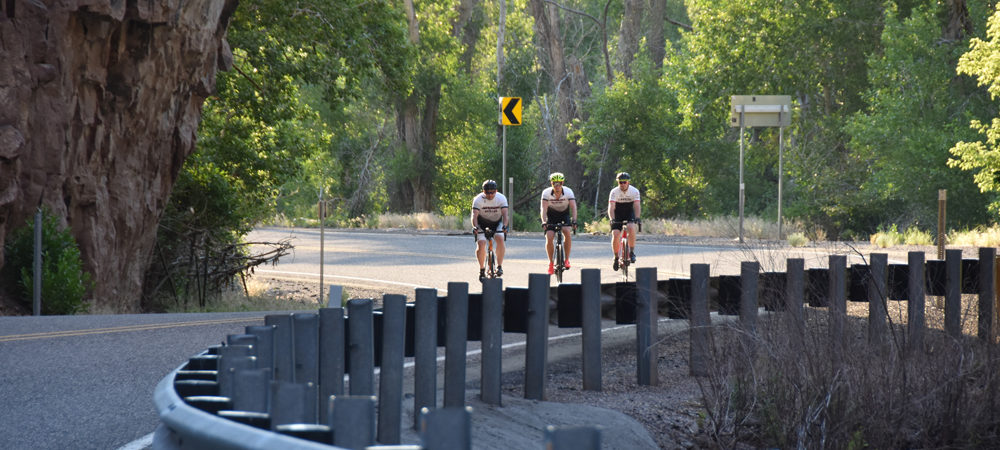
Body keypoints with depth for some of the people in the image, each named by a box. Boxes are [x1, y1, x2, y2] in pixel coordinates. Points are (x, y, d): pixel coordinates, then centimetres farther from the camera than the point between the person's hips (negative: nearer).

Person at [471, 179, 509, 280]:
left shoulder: (501, 198, -18)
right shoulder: (478, 199, -21)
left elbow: (505, 214, -25)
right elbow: (474, 215, -28)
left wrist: (504, 226, -44)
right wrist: (475, 227, -47)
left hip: (497, 223, 0)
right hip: (482, 224, 0)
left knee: (500, 238, -27)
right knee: (481, 244, -19)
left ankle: (499, 266, -19)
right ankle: (482, 269, -1)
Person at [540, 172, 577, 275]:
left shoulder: (568, 192, -22)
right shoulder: (546, 193, -21)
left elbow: (573, 207, -30)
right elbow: (544, 208, -29)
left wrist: (574, 221, -46)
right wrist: (544, 222, -46)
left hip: (564, 216, 0)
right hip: (551, 217, 0)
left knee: (567, 232, -29)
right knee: (549, 237, -19)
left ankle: (567, 259, -16)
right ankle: (550, 263, -2)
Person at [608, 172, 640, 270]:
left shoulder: (634, 191, -16)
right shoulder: (614, 192, -18)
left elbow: (637, 206, -23)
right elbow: (611, 207, -25)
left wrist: (637, 218, -40)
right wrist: (612, 219, -41)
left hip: (629, 214, 0)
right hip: (617, 215, 0)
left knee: (631, 227, -31)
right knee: (615, 235, -15)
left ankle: (632, 252, -18)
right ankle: (616, 258, 4)